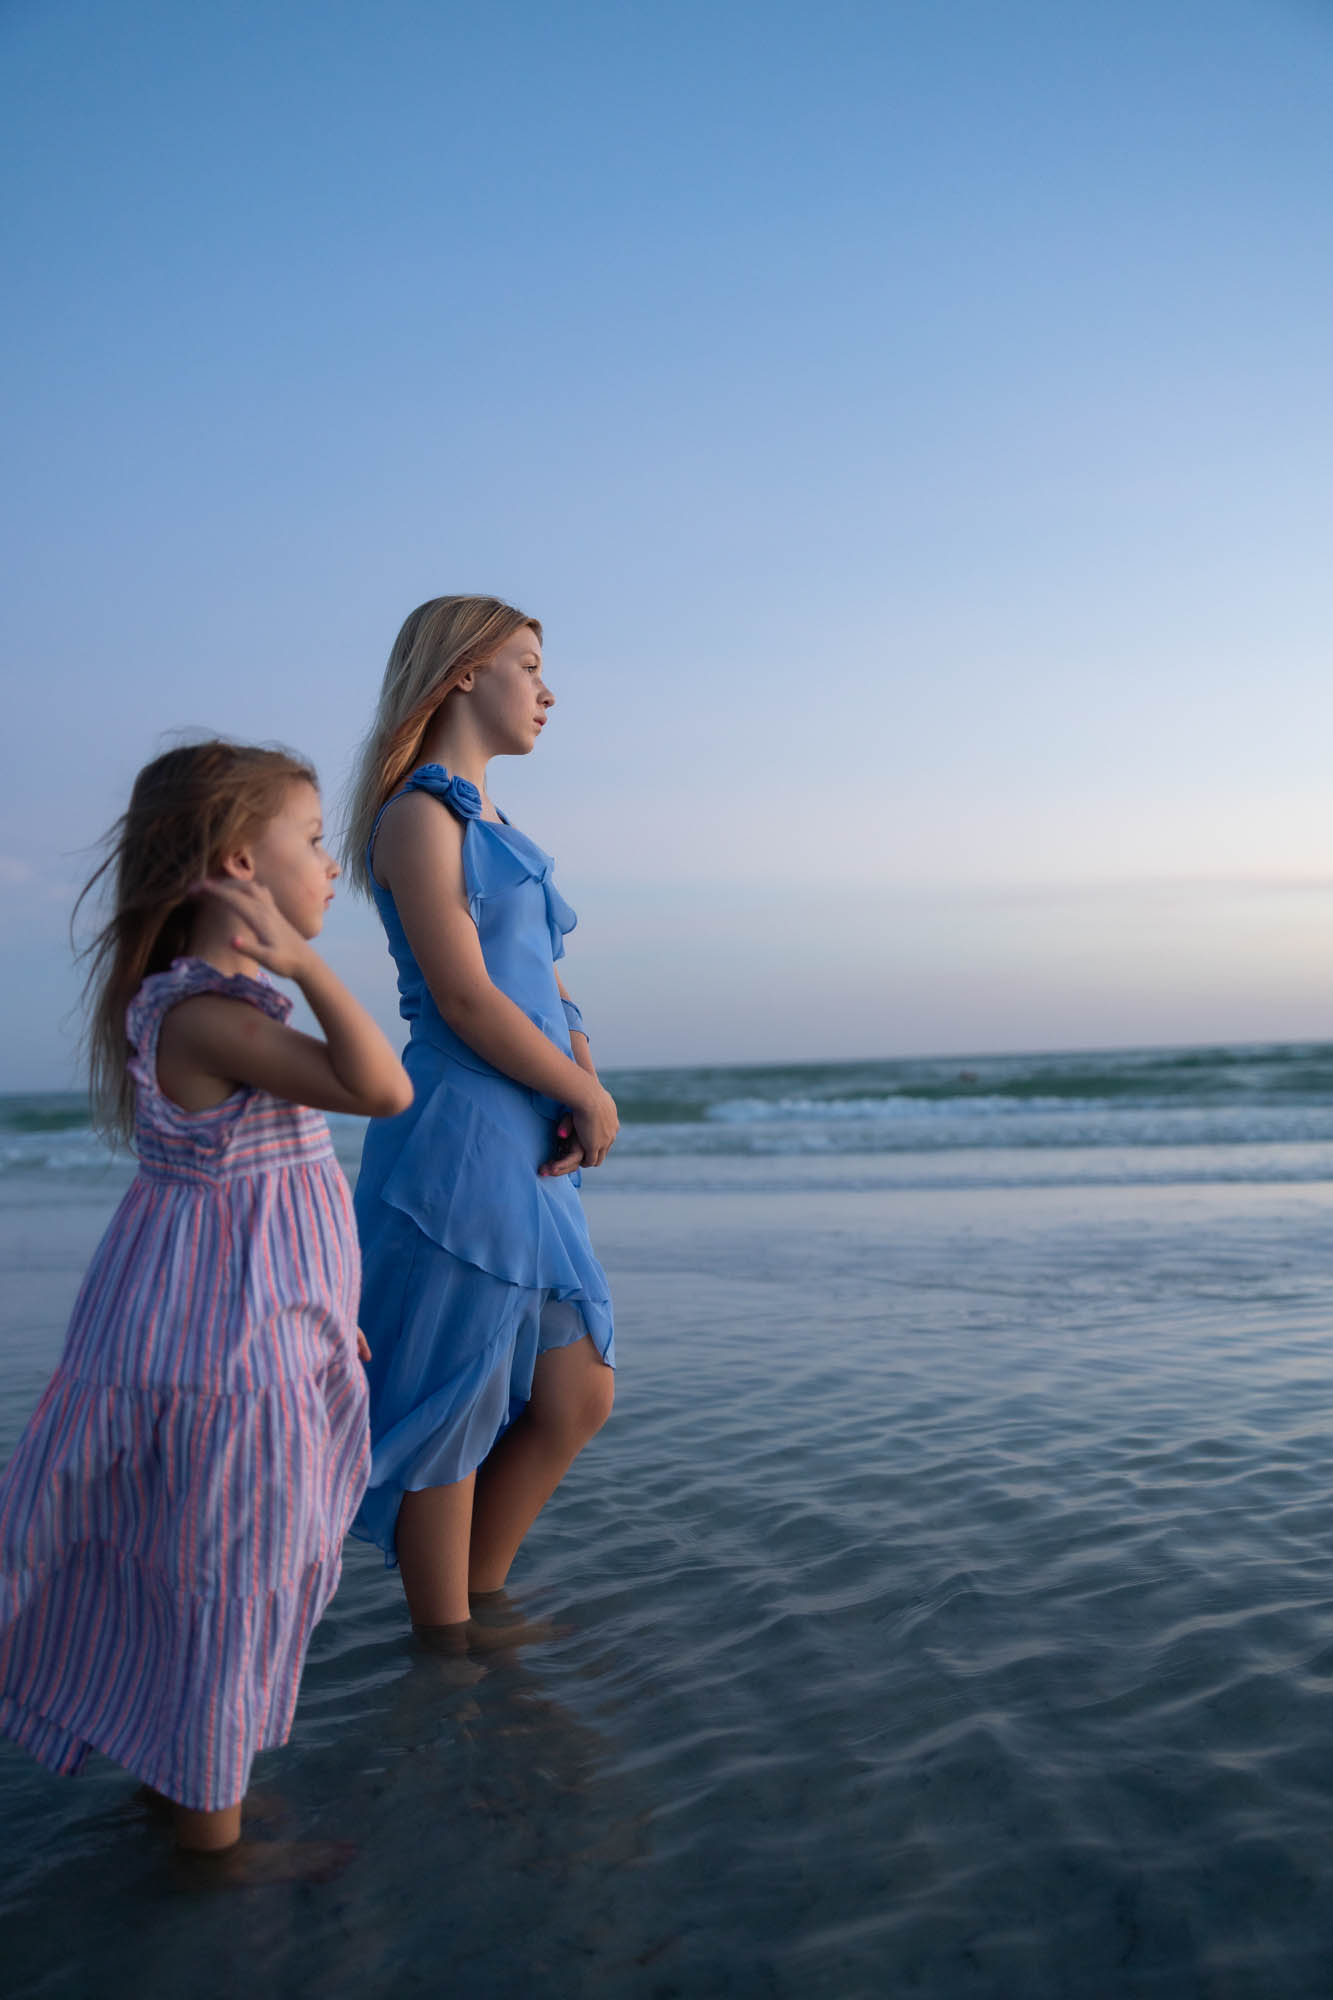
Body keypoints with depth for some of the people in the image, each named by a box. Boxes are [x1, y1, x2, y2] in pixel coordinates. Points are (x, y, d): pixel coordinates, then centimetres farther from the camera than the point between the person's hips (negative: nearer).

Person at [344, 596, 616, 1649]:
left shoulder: (497, 829, 19)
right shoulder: (421, 814, -10)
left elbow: (549, 985, 18)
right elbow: (465, 999, -17)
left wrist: (588, 1089, -1)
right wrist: (591, 1098, -7)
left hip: (533, 1157, 9)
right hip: (457, 1147, -9)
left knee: (578, 1401, 14)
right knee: (449, 1413, 5)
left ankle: (480, 1599, 31)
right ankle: (447, 1641, 22)